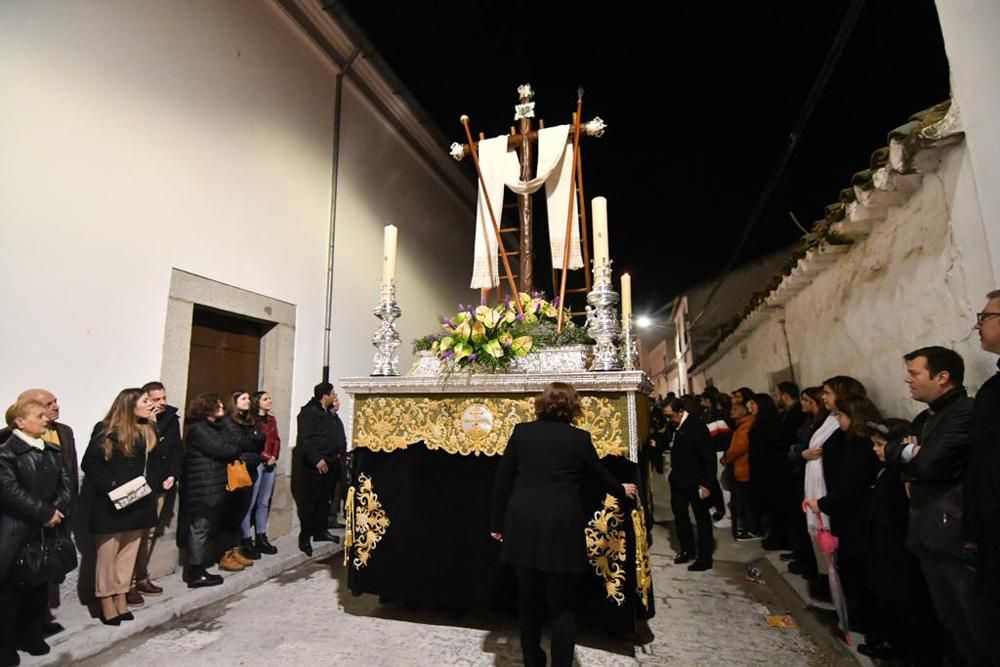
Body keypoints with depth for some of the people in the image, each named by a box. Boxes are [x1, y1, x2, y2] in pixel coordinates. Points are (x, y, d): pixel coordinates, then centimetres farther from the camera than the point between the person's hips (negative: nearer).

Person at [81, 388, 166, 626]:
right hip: (112, 502, -5)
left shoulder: (149, 430, 7)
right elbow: (89, 463, -13)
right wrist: (110, 485, -21)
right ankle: (106, 600, 21)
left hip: (139, 501, 6)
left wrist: (163, 479, -1)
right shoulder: (107, 430, -11)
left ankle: (121, 597, 25)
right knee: (108, 552, 7)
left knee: (129, 551, 13)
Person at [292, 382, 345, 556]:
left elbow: (337, 434, 15)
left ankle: (320, 531, 25)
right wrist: (317, 459, -23)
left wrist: (335, 413, 7)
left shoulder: (328, 413, 17)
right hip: (316, 464, -8)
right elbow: (304, 439, -20)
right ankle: (305, 536, 7)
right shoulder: (308, 412, -11)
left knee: (325, 499, 14)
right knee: (310, 500, -2)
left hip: (331, 463, 9)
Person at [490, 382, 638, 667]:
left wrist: (497, 522, 14)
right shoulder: (579, 438, -1)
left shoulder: (521, 432, 3)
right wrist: (621, 490, 35)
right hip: (561, 528, -2)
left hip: (522, 525, 3)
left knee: (529, 598, 20)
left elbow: (501, 479, 5)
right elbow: (600, 474, 14)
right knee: (562, 604, 12)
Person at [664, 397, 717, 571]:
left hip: (695, 482, -7)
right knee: (679, 514, 17)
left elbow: (709, 457, -19)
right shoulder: (675, 427, 2)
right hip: (678, 480, 7)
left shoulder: (697, 427, -20)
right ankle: (687, 549, 35)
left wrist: (707, 484, -20)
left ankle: (705, 557, 22)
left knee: (702, 518, 9)